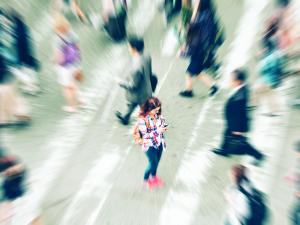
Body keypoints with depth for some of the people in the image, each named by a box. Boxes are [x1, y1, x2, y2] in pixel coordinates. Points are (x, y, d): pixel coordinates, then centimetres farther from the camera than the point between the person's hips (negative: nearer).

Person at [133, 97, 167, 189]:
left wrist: (164, 127, -15)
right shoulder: (142, 119, -27)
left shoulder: (157, 115, -10)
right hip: (150, 145, -6)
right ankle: (146, 180, 44)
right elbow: (144, 135, -24)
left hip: (159, 143, 6)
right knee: (153, 163, 13)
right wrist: (157, 131, -28)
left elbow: (163, 122, 6)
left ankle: (153, 176, 55)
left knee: (157, 161, 24)